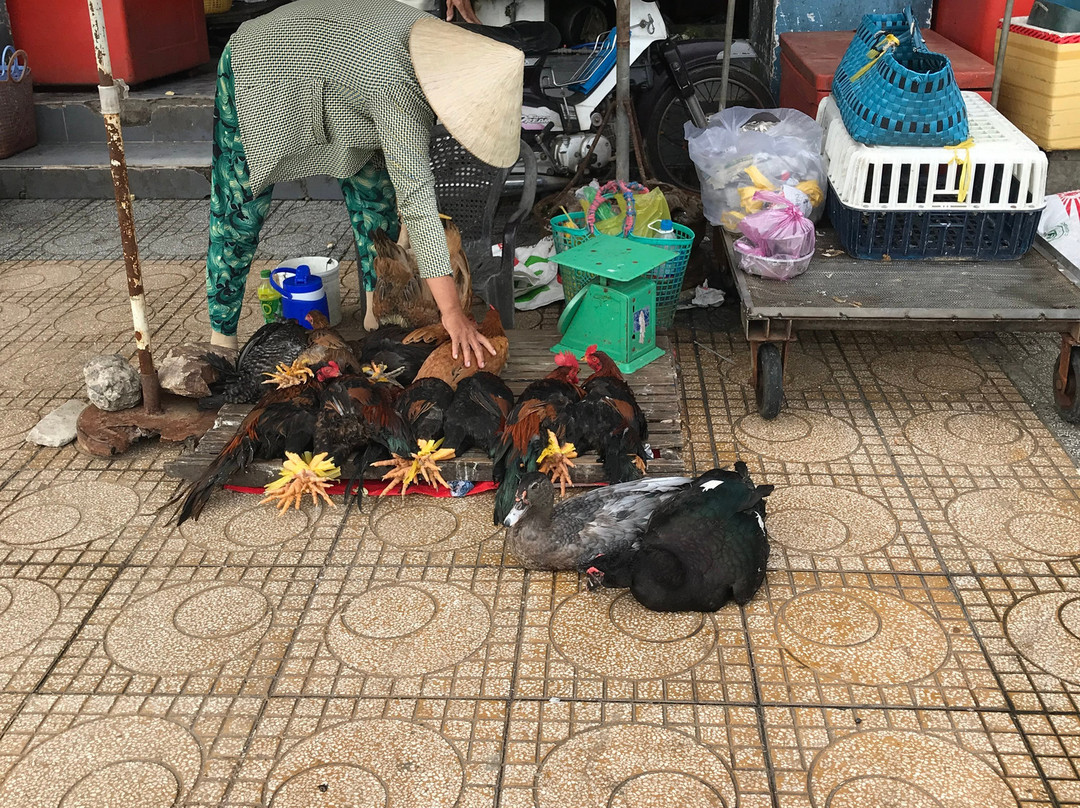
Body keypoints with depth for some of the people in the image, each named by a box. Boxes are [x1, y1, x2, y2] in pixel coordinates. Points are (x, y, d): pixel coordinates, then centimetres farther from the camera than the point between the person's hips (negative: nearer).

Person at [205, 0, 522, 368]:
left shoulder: (436, 36, -17)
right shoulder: (397, 87, -41)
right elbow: (417, 202, -43)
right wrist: (452, 313, -43)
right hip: (254, 72, -8)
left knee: (376, 194, 3)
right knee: (240, 212, -3)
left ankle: (378, 312, 14)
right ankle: (221, 336, 11)